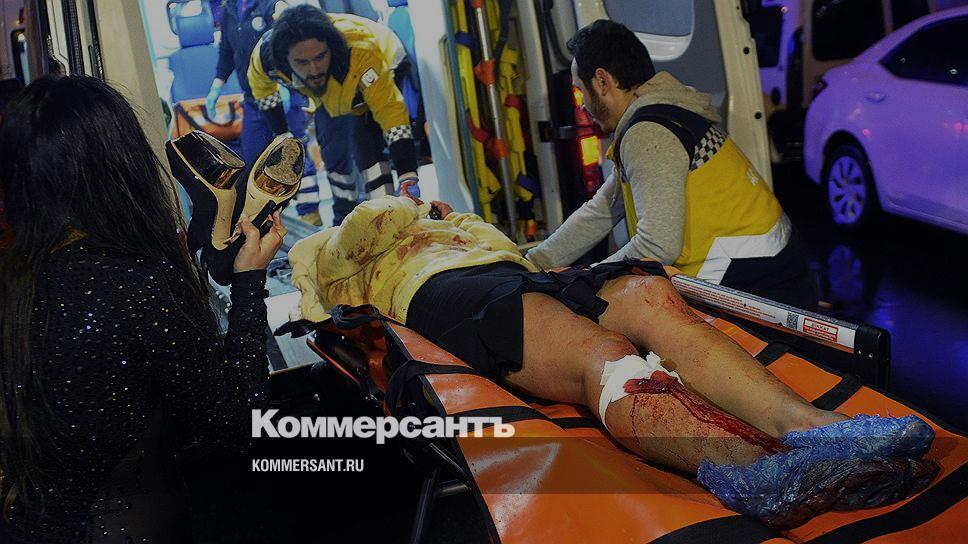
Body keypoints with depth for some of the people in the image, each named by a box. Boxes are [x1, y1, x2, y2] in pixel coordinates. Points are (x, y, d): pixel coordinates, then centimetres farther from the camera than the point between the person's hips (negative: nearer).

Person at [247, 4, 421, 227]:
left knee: (365, 146, -24)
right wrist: (281, 133, -1)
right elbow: (262, 87, -8)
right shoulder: (266, 54, -34)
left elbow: (391, 112, -44)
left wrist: (408, 177, -52)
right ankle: (345, 220, 29)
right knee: (333, 155, 9)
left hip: (383, 73, -4)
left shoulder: (362, 53, -46)